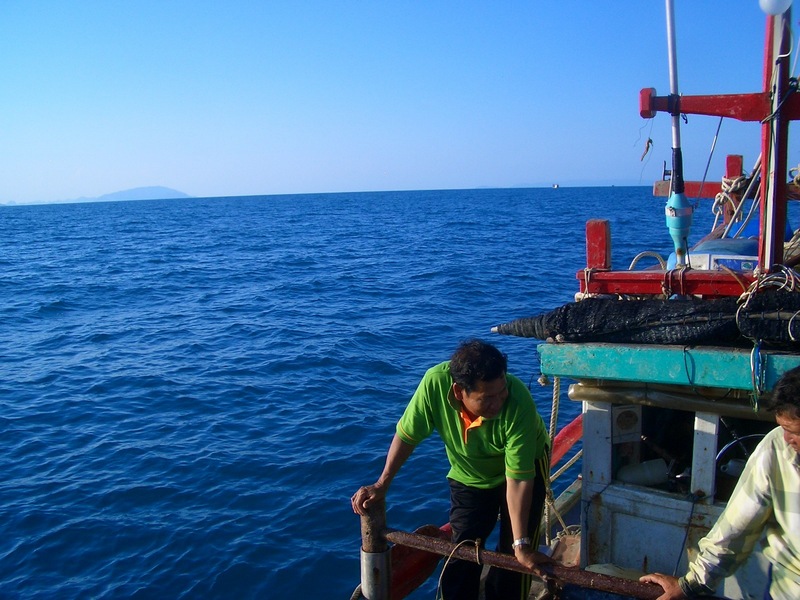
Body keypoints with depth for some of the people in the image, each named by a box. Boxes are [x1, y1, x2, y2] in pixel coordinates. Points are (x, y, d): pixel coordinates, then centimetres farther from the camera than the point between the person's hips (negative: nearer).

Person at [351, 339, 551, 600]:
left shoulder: (519, 403, -39)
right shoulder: (435, 382, -34)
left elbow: (518, 479, -32)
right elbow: (407, 434, -18)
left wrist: (521, 544, -30)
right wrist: (382, 485, -14)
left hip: (526, 467, -2)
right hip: (469, 475, 2)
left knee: (512, 557, -1)